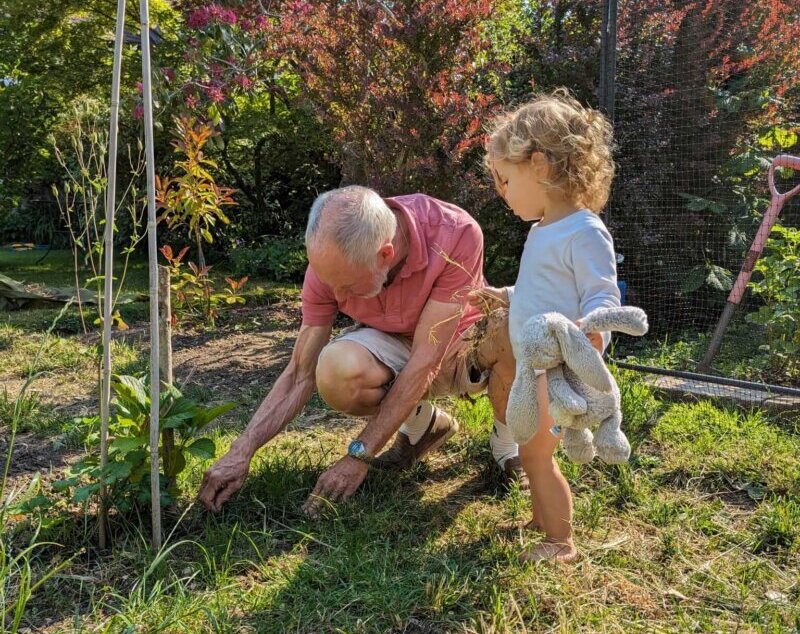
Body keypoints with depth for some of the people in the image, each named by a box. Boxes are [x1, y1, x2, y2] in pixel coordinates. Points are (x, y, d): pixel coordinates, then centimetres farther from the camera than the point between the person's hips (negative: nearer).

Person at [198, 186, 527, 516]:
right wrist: (240, 454, -20)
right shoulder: (329, 264, -22)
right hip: (394, 346, 2)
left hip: (467, 345, -2)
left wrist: (358, 456, -29)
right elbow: (300, 375, -14)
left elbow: (425, 360, -31)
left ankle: (506, 439, -5)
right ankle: (424, 424, 1)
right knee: (334, 370, -33)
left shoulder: (457, 234, -34)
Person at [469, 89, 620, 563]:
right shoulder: (542, 231, 10)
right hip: (533, 367, 9)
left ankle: (561, 542, 16)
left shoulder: (584, 232, -20)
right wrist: (504, 296, 22)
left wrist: (590, 332, -43)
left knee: (536, 453, -1)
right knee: (534, 452, 20)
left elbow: (603, 297, -24)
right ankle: (543, 519, 38)